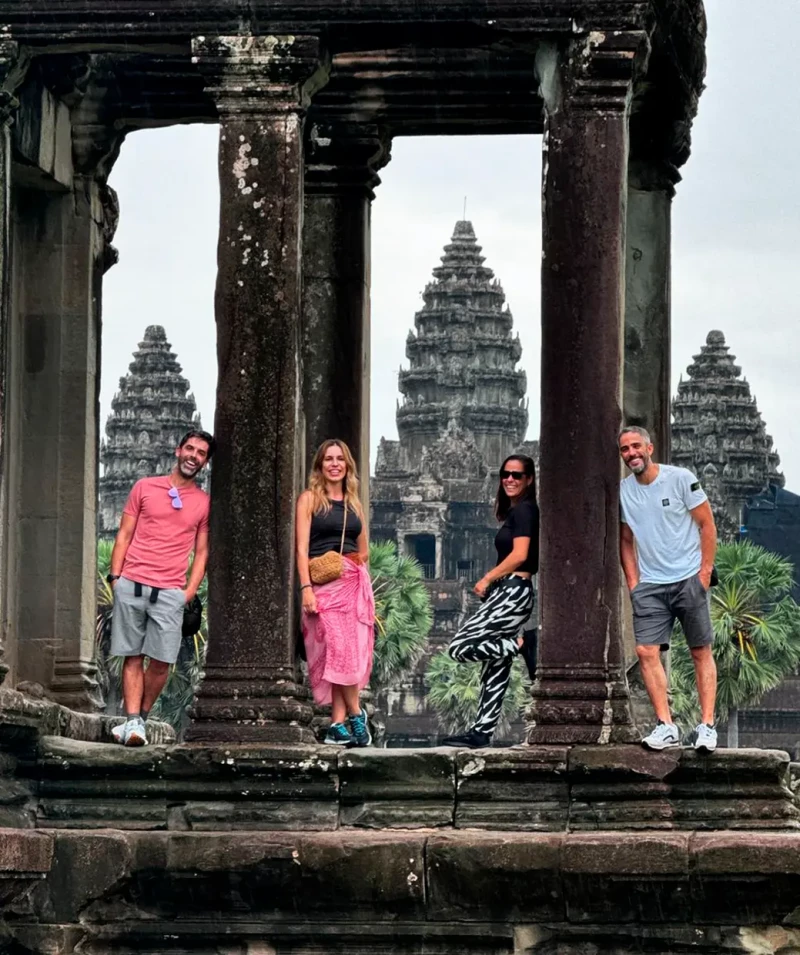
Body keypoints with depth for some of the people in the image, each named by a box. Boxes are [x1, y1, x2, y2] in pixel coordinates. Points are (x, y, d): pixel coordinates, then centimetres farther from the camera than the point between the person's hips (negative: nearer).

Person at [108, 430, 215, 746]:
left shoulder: (204, 502, 11)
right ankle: (133, 723, -3)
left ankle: (140, 718, 8)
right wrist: (115, 576, 1)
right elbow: (124, 535, 10)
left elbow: (201, 552, 14)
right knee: (133, 657, -1)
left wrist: (190, 591, 2)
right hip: (131, 585, 0)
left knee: (161, 661, -6)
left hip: (170, 592, 0)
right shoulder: (145, 488, 9)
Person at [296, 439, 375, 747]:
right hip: (323, 584, -4)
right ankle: (355, 714, -4)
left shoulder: (354, 504, 19)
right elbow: (302, 548, -3)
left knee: (347, 653, -5)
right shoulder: (310, 499, 5)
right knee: (340, 649, -14)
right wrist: (306, 587, -12)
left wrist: (357, 573, 7)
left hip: (354, 583, 4)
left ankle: (338, 724, -7)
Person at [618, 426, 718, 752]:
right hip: (649, 585, 3)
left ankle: (707, 725, 3)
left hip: (689, 579, -3)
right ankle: (666, 727, -8)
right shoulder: (623, 491, 7)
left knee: (701, 652, 0)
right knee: (646, 652, -10)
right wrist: (633, 582, 6)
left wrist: (705, 570, -8)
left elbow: (706, 523, -2)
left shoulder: (681, 479, -5)